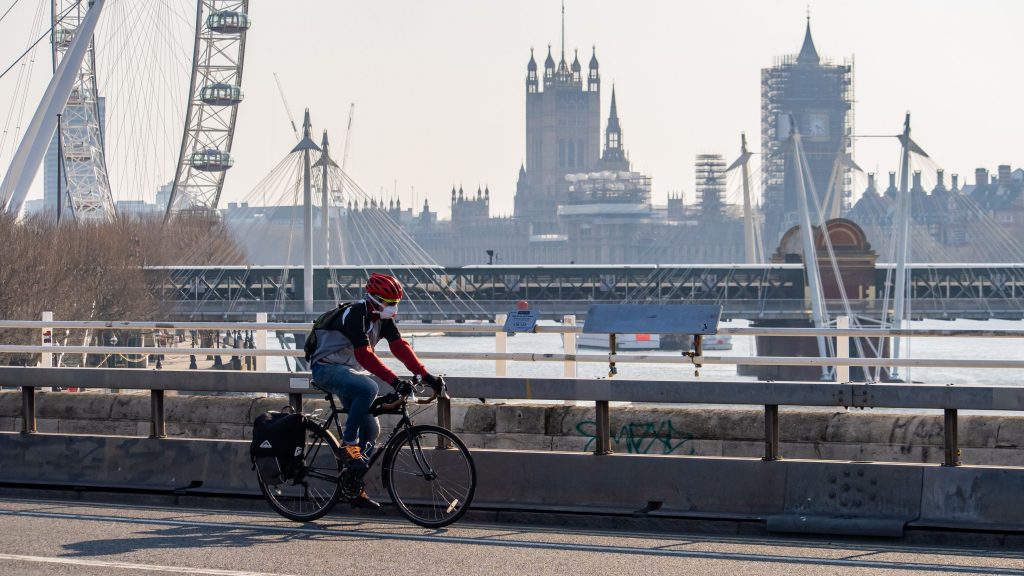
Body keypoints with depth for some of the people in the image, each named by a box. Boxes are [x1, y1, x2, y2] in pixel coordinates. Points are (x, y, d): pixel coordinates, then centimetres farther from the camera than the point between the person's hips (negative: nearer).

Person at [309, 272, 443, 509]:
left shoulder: (383, 319, 2)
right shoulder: (355, 315, -23)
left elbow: (400, 347, -3)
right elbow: (365, 356, -31)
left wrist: (426, 376, -15)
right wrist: (394, 381, -38)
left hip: (348, 371, 9)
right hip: (327, 367, -9)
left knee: (371, 428, 2)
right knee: (368, 388, -36)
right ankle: (348, 445, -24)